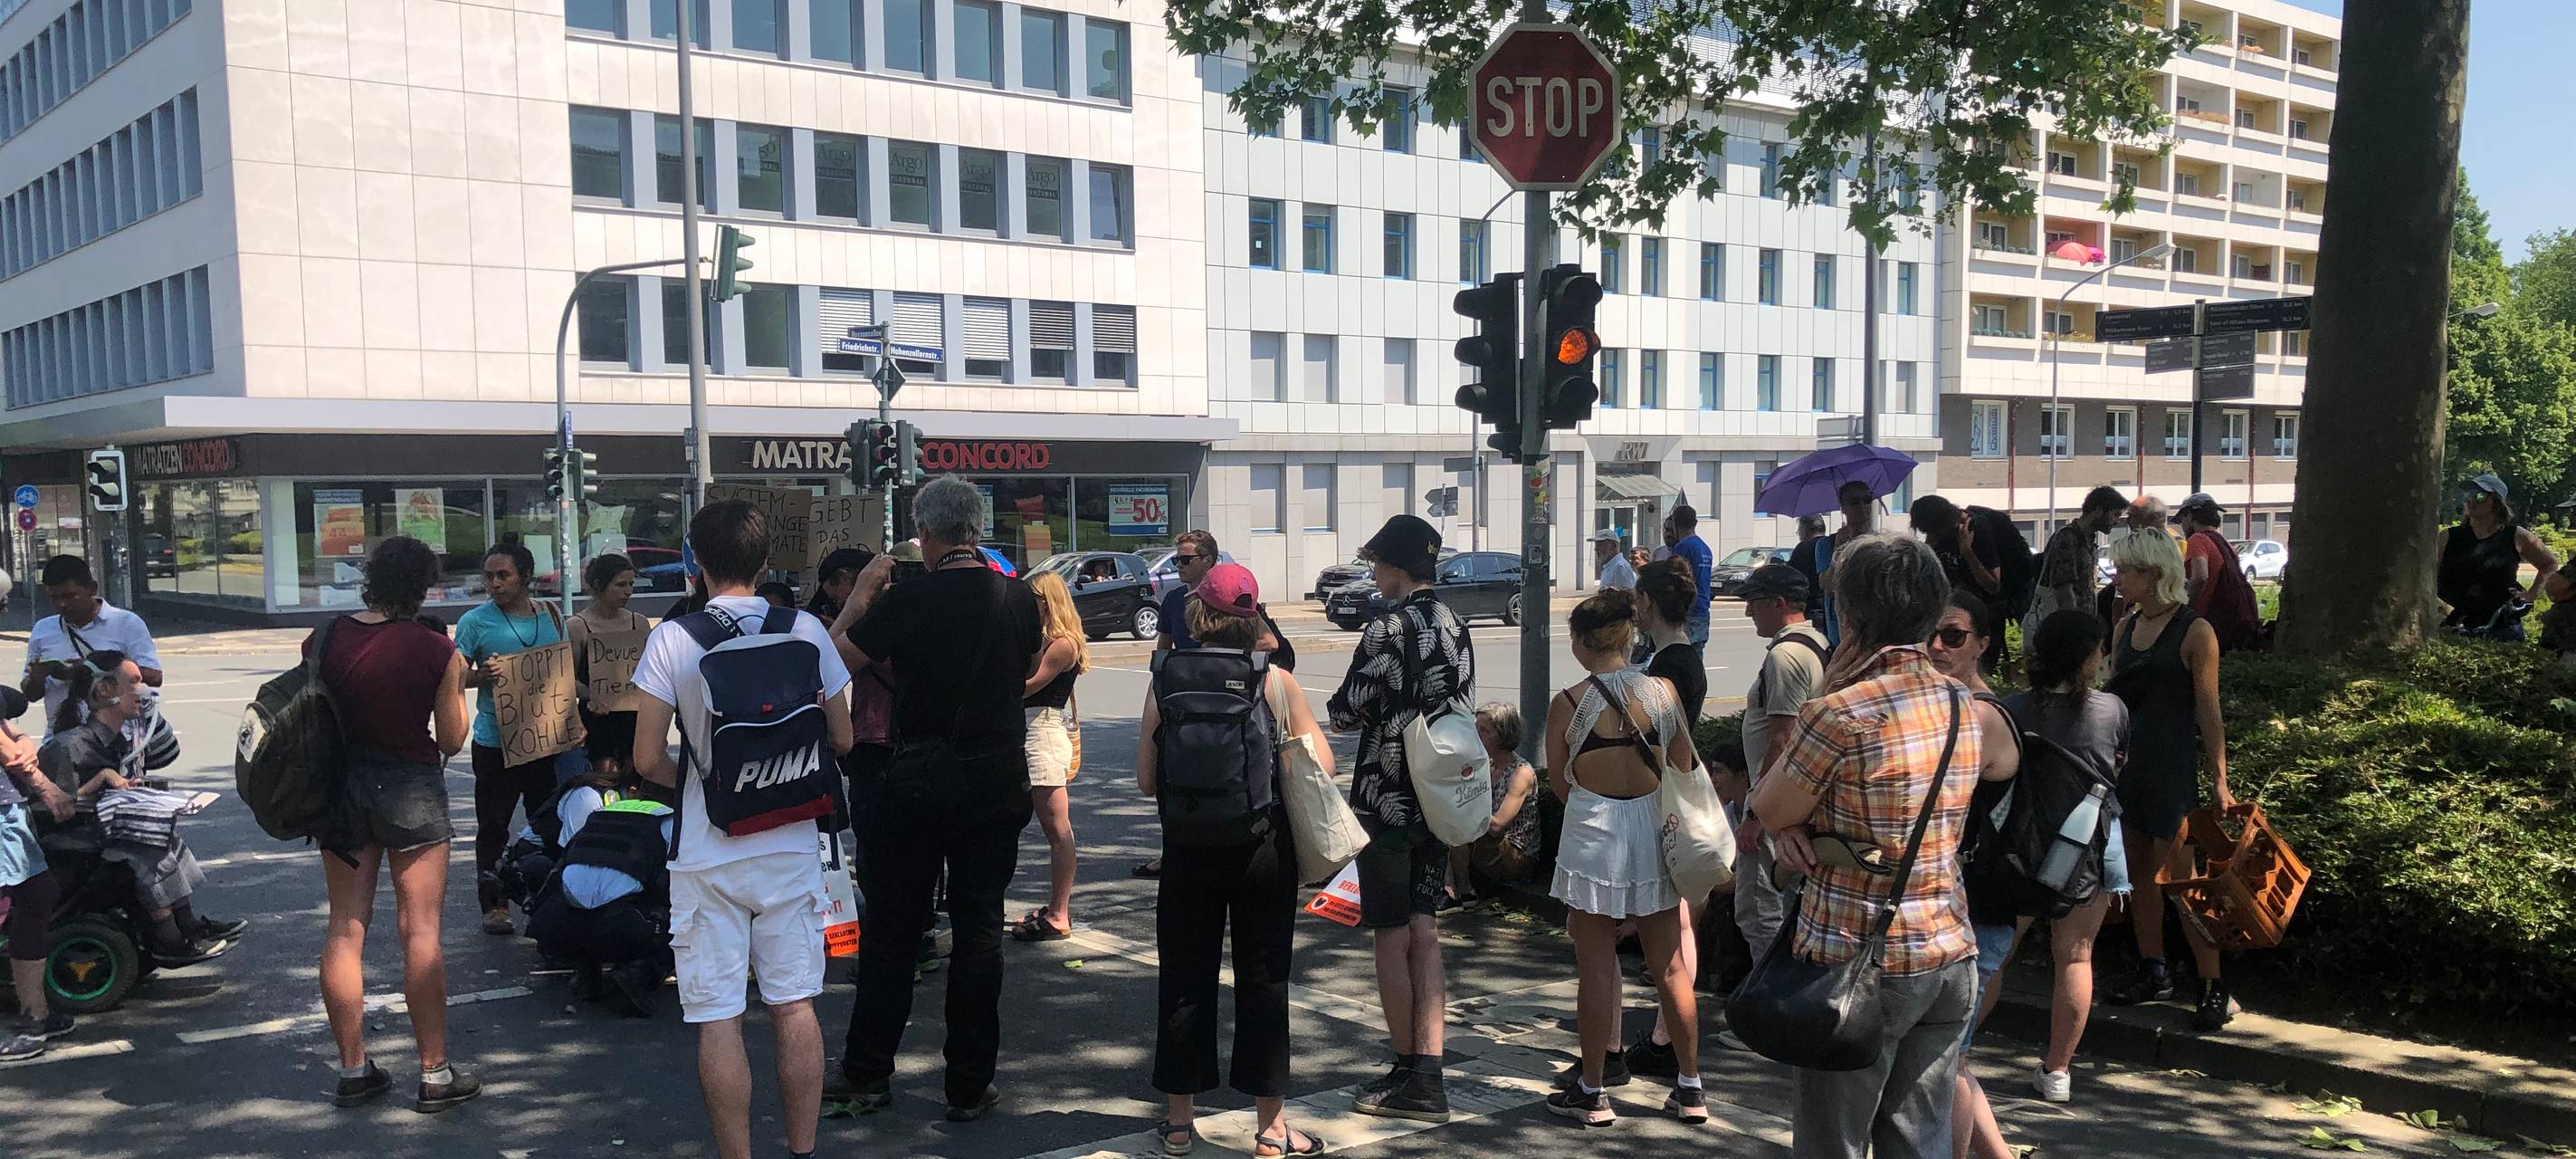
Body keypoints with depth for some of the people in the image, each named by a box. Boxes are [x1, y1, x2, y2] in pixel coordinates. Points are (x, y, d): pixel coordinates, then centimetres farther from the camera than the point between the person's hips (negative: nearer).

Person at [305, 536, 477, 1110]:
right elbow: (451, 740, -4)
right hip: (412, 788, -4)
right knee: (420, 932, 1)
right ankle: (435, 1072, 5)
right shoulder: (436, 649, -12)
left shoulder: (323, 640, -2)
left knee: (344, 929, 11)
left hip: (341, 787, 4)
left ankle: (352, 1068, 17)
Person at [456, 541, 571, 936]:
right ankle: (494, 904, 9)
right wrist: (483, 675, -23)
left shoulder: (552, 617, 9)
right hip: (496, 742, -3)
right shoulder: (475, 621, -2)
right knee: (493, 826, 1)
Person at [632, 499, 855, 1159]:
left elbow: (648, 759, -8)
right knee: (794, 1005, 12)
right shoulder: (805, 631, -2)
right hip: (791, 845, 2)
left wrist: (692, 783, 11)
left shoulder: (672, 639, -8)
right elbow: (842, 740, 4)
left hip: (707, 852, -2)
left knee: (717, 1018, 5)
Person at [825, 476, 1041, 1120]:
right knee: (979, 927, 8)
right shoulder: (1018, 597, -1)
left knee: (893, 926, 9)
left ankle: (868, 1074, 19)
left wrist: (862, 595, 7)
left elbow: (833, 658, -3)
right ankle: (969, 1086, 13)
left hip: (921, 782, -3)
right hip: (1000, 781, 3)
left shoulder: (907, 601, -13)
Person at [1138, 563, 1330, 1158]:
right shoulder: (1277, 682, -6)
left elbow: (1147, 781, -1)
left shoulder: (1167, 684, -4)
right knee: (1264, 980, 8)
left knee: (1184, 978, 12)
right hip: (1265, 851, -1)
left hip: (1190, 854, 1)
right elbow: (1322, 766, -3)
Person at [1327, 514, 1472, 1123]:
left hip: (1386, 799, -7)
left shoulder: (1390, 627, -15)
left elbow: (1349, 710, -13)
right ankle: (1428, 1078, 9)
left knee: (1392, 938, 3)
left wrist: (1323, 714, 8)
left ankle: (1408, 1072, 11)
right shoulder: (1454, 628, 9)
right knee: (1424, 934, 9)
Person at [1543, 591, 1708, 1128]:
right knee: (1669, 965, 12)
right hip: (1653, 830, 4)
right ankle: (1690, 1088, 21)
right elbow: (1684, 771, 6)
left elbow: (1558, 781, 1)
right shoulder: (1664, 691, -3)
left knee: (1596, 968, 4)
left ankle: (1592, 1091, 13)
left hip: (1592, 835, -3)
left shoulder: (1567, 704, -10)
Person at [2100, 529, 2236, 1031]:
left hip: (2171, 766, -7)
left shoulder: (2194, 632, -9)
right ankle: (2152, 973, 22)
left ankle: (2213, 986, 2)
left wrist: (2219, 780, -12)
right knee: (2138, 872, 12)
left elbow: (2209, 710, -10)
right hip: (2124, 761, 7)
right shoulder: (2126, 627, 10)